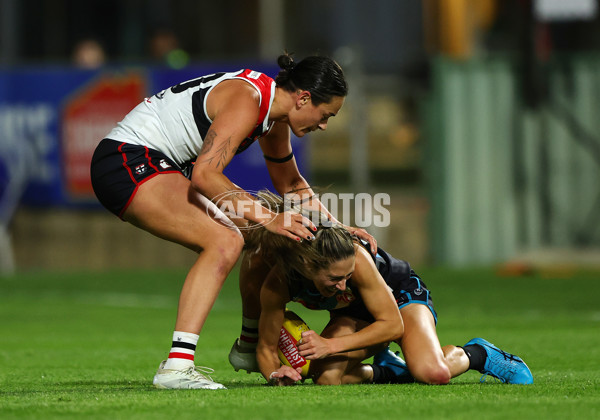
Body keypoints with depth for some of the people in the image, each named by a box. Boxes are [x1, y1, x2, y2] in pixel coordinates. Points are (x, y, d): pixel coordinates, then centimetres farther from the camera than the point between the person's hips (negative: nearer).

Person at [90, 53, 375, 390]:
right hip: (128, 162, -11)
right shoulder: (247, 101, -21)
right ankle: (176, 367, -31)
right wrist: (269, 219, -30)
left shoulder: (275, 116, 9)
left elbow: (291, 184, 26)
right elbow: (205, 174, -31)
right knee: (225, 243, -22)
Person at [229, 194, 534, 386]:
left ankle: (476, 353, 3)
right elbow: (267, 347, -15)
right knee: (326, 378, -27)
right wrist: (274, 373, -37)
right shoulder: (277, 286, -31)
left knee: (433, 373, -31)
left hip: (401, 294, -4)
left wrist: (331, 345, -33)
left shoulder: (354, 256, -39)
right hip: (354, 313, 4)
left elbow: (393, 325, -28)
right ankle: (386, 370, 4)